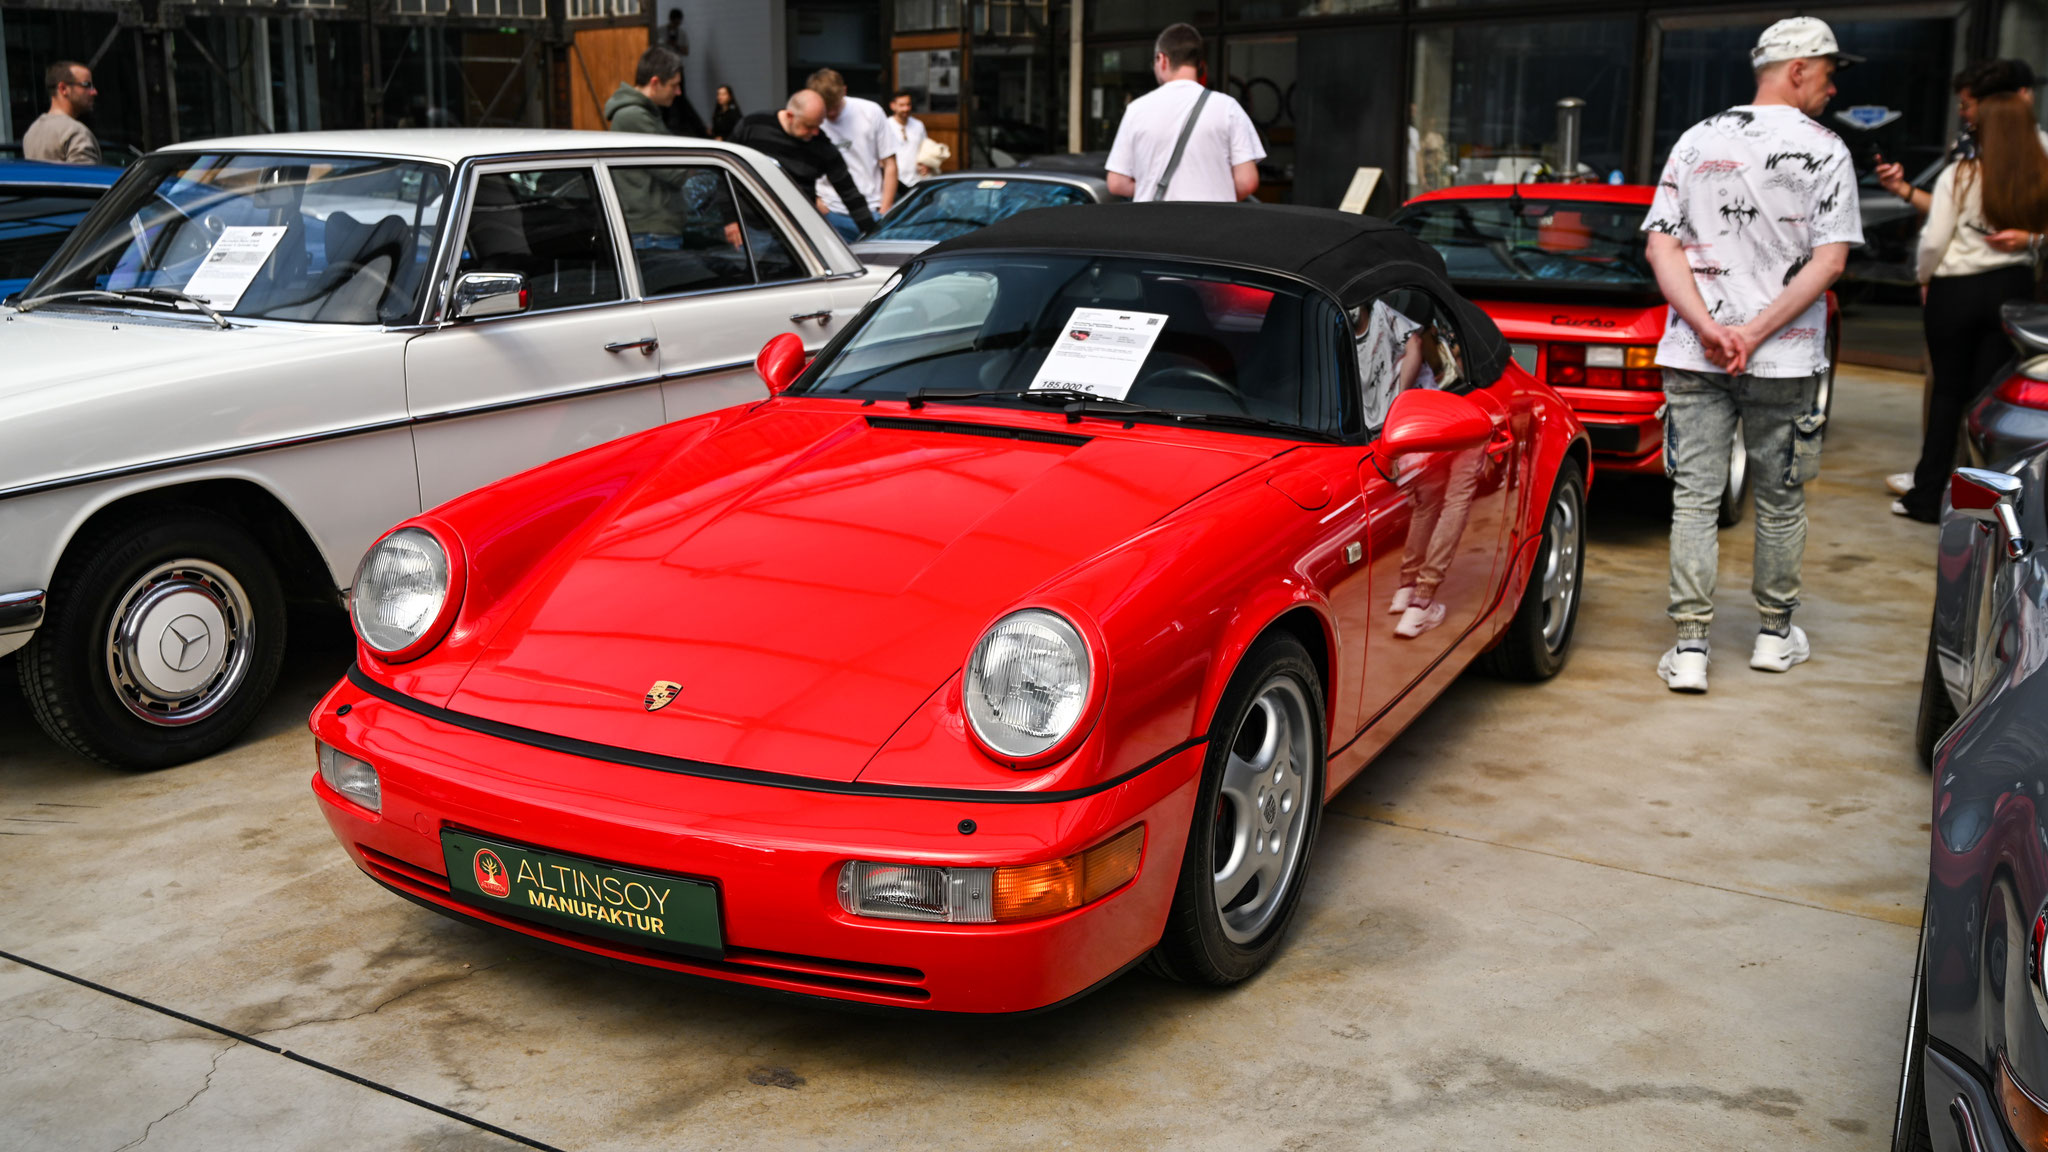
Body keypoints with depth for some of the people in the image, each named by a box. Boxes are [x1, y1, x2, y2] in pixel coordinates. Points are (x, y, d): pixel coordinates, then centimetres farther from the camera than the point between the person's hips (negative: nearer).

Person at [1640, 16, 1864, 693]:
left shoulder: (1697, 142, 8)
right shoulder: (1824, 150, -2)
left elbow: (1660, 246, 1)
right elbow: (1830, 260, -10)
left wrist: (1709, 328, -7)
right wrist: (1755, 333, -11)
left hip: (1693, 357, 2)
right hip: (1785, 362, -2)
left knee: (1694, 499, 3)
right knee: (1780, 501, 13)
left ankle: (1690, 648, 0)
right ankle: (1775, 634, 26)